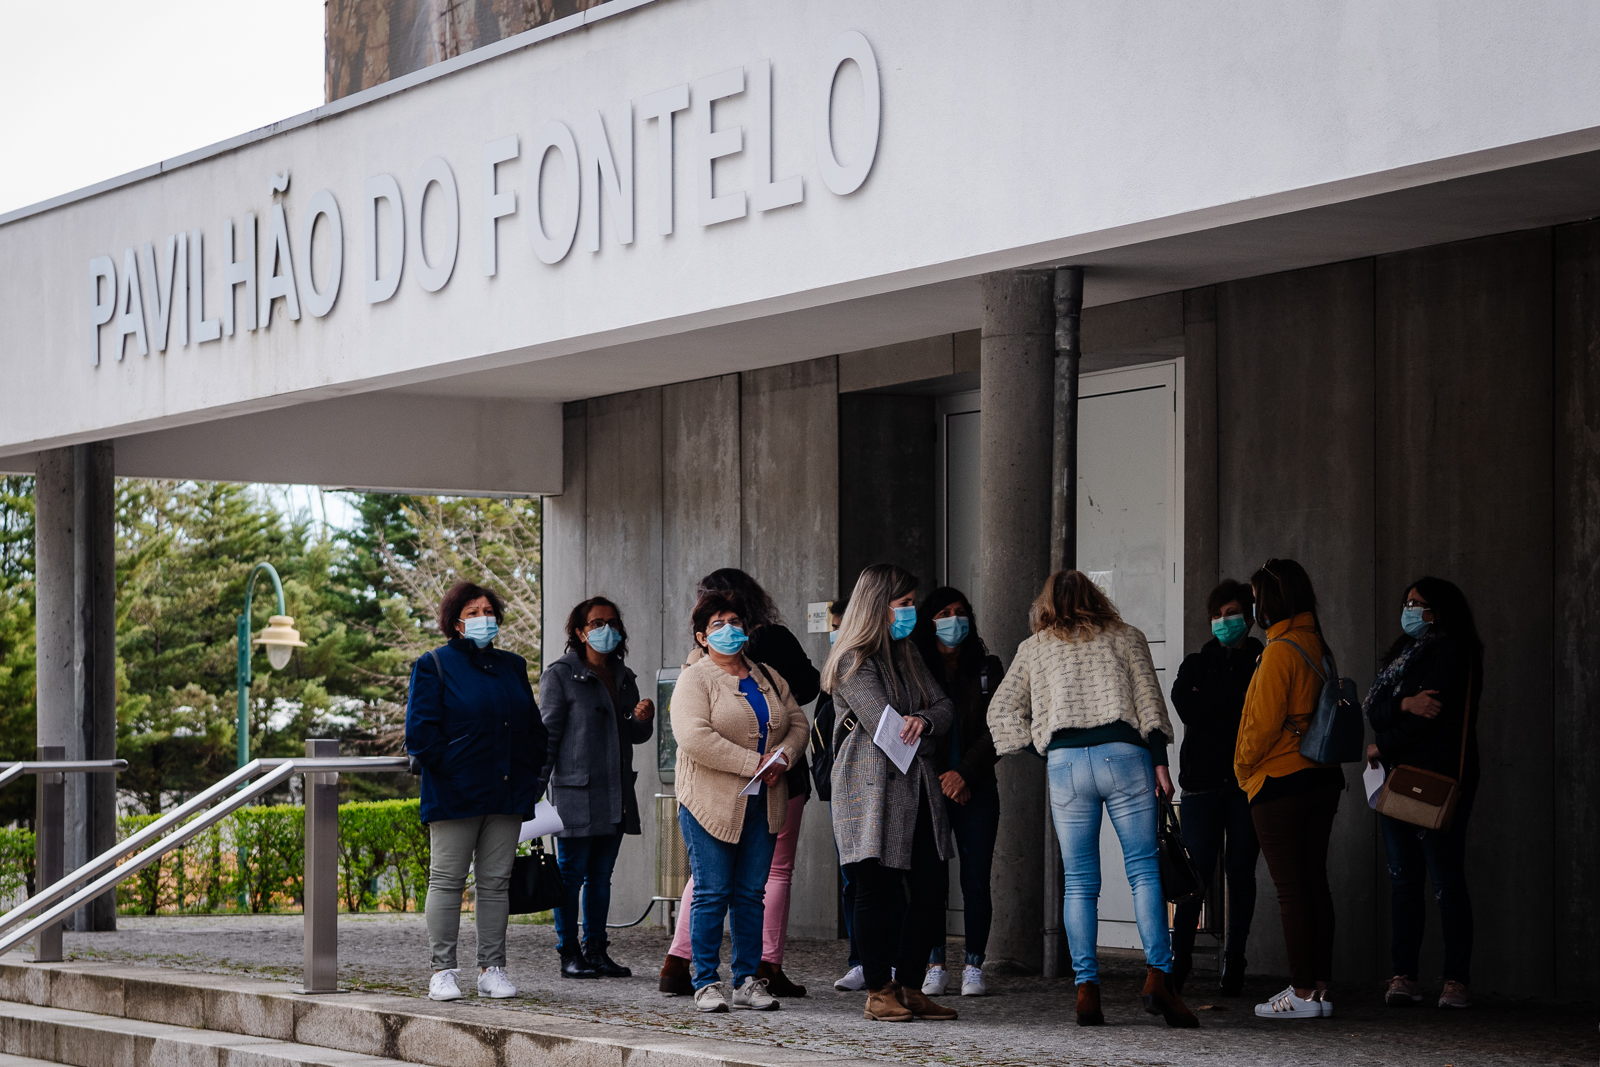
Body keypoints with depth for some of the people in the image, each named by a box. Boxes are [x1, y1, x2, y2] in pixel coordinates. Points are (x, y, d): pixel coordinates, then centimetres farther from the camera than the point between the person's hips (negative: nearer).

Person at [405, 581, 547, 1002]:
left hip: (506, 794, 5)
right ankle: (443, 971, 1)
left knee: (496, 882, 6)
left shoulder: (512, 666, 17)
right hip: (454, 794, -5)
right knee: (447, 880, -2)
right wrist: (449, 766, -13)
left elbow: (533, 726, 19)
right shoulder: (435, 666, 1)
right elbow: (421, 731, -6)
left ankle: (492, 969, 10)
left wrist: (530, 774, 7)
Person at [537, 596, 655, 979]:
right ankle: (569, 954, 0)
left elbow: (634, 736, 23)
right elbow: (548, 732, -5)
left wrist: (642, 719, 0)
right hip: (576, 791, -6)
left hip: (615, 792, 6)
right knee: (571, 874, -4)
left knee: (601, 875, 9)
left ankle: (596, 951, 14)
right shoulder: (560, 675, -2)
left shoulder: (623, 678, 17)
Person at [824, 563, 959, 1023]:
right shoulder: (854, 661, -6)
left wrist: (923, 721, -11)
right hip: (872, 792, -7)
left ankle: (909, 986, 12)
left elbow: (944, 707, 12)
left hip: (918, 793, 8)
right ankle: (879, 991, 4)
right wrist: (920, 734, 3)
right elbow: (883, 726, -14)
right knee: (878, 893, -4)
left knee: (932, 890, 3)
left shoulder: (906, 655, 20)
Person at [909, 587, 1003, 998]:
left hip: (976, 790, 0)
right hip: (928, 789, 0)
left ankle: (974, 968, 3)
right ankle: (935, 965, 5)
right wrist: (940, 778, -6)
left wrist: (965, 773, -10)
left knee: (975, 880, -3)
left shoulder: (987, 669, 8)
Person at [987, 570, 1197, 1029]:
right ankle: (1157, 974, -13)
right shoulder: (1127, 638, 15)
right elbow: (1149, 703, 5)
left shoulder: (1034, 648, 17)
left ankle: (1087, 988, -2)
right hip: (1124, 754, -1)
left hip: (1065, 763, 1)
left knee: (1079, 882, 4)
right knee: (1144, 870, 0)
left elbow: (1001, 712, 15)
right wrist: (1159, 763, 3)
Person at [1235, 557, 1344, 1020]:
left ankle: (1302, 992, -5)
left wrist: (1243, 767, 0)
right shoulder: (1317, 646, 11)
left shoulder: (1280, 651, -14)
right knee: (1316, 883, 10)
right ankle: (1320, 988, 11)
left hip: (1279, 783, -8)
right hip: (1322, 777, 8)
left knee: (1291, 889, -5)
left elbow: (1264, 723, -16)